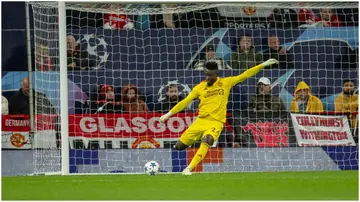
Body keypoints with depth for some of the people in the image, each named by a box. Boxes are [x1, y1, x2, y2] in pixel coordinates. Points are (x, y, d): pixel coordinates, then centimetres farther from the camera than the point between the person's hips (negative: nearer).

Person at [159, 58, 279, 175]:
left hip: (216, 123, -3)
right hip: (201, 121, 3)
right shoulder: (200, 87, 5)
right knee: (179, 146, -1)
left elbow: (244, 76, 3)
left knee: (206, 142, -32)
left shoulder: (226, 83, 4)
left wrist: (263, 65, -1)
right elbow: (185, 101, 7)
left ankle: (189, 169, -29)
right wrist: (169, 114, 4)